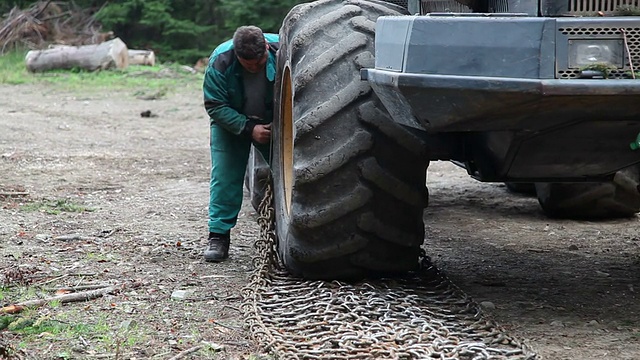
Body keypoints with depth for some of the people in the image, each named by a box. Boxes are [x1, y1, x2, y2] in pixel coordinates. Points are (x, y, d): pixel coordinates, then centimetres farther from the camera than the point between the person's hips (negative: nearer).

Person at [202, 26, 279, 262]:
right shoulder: (220, 61, -29)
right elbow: (215, 107, -21)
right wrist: (249, 129, -29)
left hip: (274, 123, 1)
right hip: (232, 122, -1)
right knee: (225, 176, -9)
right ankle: (218, 236, -2)